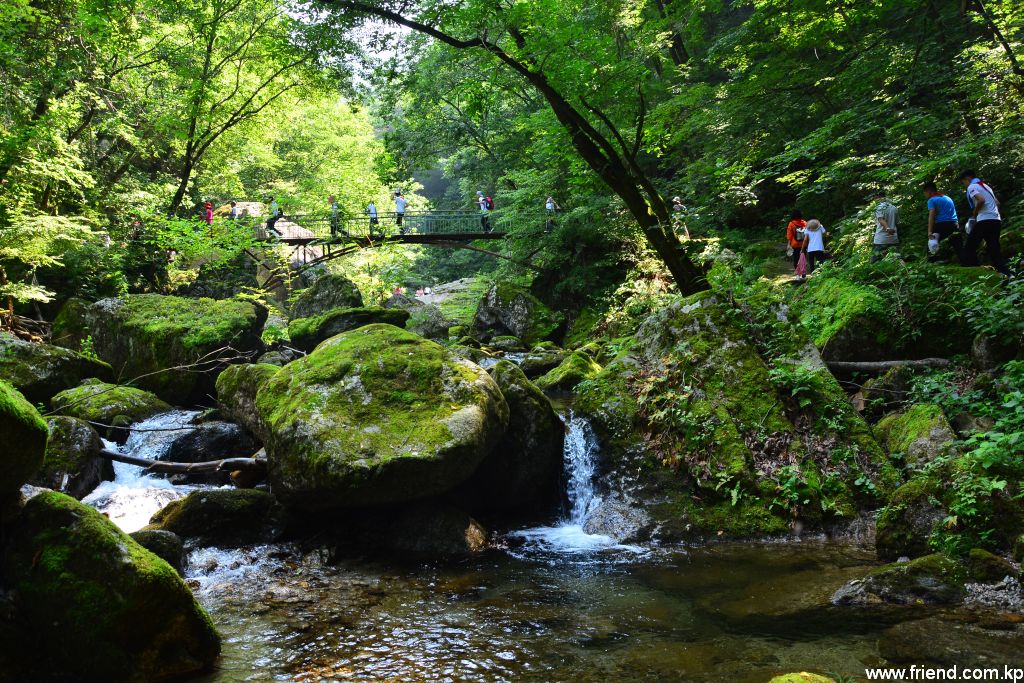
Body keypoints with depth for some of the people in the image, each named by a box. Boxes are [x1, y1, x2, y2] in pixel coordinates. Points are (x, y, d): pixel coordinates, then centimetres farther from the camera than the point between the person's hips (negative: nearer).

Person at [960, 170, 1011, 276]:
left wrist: (974, 214, -5)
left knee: (969, 248, -2)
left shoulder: (972, 187, -1)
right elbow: (997, 203, 24)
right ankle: (1006, 275, 1)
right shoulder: (986, 186, 25)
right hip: (996, 220, 8)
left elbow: (981, 200, -18)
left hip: (985, 220, -8)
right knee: (994, 250, 10)